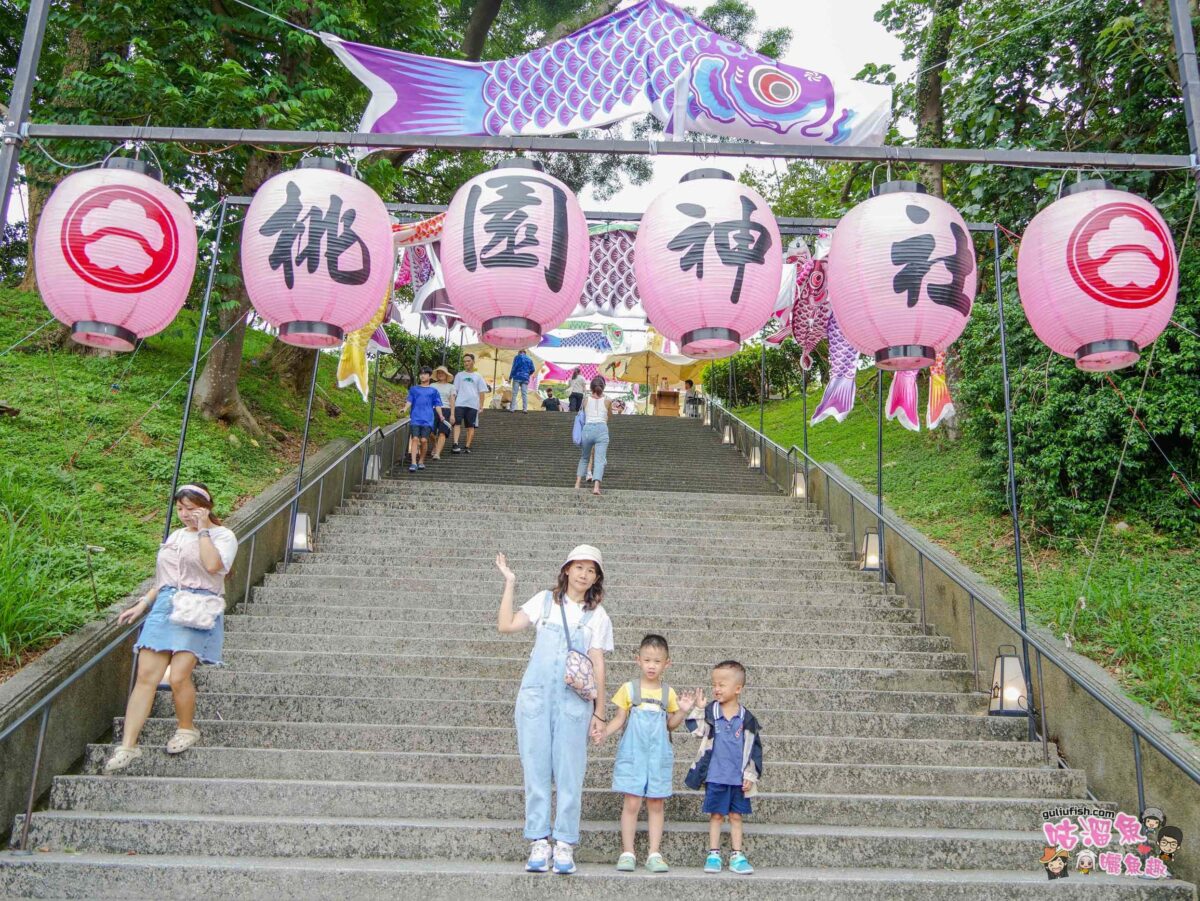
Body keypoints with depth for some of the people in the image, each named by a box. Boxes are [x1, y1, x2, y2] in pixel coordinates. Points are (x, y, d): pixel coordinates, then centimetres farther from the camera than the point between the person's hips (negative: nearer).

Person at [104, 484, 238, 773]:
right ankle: (127, 746, -4)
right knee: (146, 675, -5)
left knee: (178, 676, -16)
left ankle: (187, 729, 10)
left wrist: (203, 529, -10)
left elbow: (213, 565, -19)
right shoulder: (174, 536, 22)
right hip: (164, 606, 6)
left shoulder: (222, 536, 2)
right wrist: (142, 604, 17)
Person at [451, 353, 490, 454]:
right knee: (457, 423, -15)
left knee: (471, 426, 2)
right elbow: (454, 391, 12)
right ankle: (455, 444, -24)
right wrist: (452, 408, 4)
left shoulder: (478, 376, 13)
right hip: (460, 404, -1)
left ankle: (467, 447, 5)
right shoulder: (459, 375, 14)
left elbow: (482, 392, 12)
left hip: (473, 405, 1)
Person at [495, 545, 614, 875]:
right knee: (536, 768, 1)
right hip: (535, 695, 1)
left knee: (569, 772, -2)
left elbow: (597, 665, 6)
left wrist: (600, 713, 1)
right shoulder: (545, 601, 11)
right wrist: (510, 583, 2)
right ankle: (539, 842, 8)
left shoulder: (598, 616, 10)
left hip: (574, 700, 0)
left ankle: (564, 845, 6)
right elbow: (506, 626, 2)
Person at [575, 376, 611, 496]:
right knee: (599, 460, -9)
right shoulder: (607, 401, 10)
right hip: (602, 429, -1)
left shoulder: (586, 400, 11)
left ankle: (578, 483, 16)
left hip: (588, 429, 1)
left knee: (584, 458, 20)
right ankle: (596, 486, -24)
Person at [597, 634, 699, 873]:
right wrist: (604, 732, -14)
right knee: (632, 803, -3)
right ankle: (627, 853, 6)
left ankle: (654, 854, 13)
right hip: (633, 755, -2)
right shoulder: (629, 689, -1)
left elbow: (670, 724, 11)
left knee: (656, 804, 6)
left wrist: (683, 711, -6)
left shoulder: (668, 693, 5)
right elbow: (619, 718, 2)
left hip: (658, 756, 2)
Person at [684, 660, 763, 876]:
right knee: (716, 815, 8)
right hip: (715, 777, -1)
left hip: (738, 778, 1)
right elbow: (697, 731, -11)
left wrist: (750, 775, -1)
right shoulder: (710, 713, -3)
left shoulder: (746, 718, -3)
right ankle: (713, 855, 17)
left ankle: (736, 856, 19)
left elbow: (753, 748, 1)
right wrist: (697, 709, -20)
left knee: (736, 816, 10)